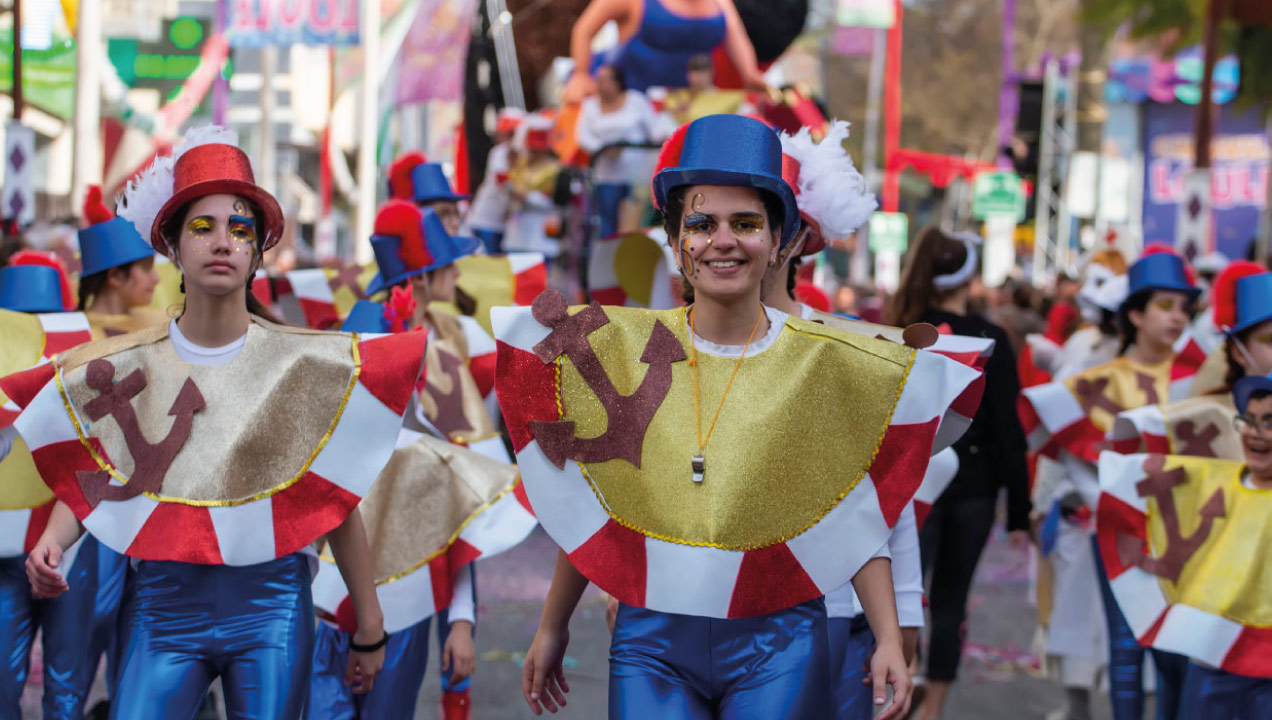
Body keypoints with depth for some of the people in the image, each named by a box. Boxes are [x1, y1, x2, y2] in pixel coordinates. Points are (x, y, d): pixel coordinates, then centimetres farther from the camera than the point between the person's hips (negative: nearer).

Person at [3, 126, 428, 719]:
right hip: (163, 607, 1)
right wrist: (51, 544, -12)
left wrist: (370, 631, 5)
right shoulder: (124, 369, 4)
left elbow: (338, 505, 3)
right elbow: (82, 484, 10)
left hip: (271, 608, -1)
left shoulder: (301, 365, 1)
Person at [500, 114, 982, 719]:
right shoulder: (623, 346, 2)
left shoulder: (826, 364, 0)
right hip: (650, 644, 1)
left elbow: (856, 517, 2)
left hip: (776, 646, -1)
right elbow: (585, 508, 10)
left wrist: (888, 639, -7)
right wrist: (552, 626, 12)